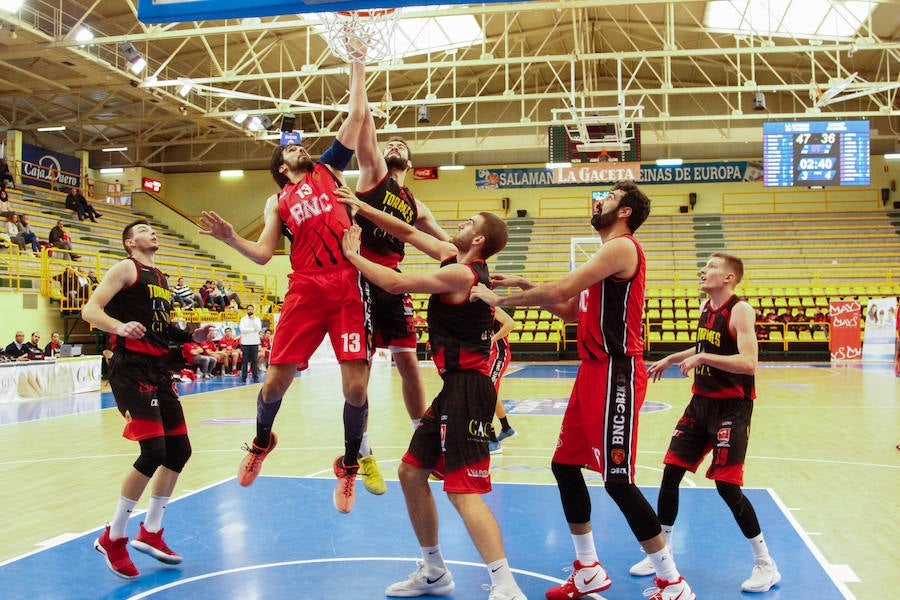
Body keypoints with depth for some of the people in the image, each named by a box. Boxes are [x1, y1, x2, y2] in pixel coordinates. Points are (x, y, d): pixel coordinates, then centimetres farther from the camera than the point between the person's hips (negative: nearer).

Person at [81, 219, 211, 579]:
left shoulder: (161, 278, 22)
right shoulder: (127, 269, -2)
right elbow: (90, 311, -12)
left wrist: (191, 336, 14)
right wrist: (119, 326, -30)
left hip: (158, 370, 9)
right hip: (131, 368, -9)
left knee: (179, 450, 9)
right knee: (153, 452, -17)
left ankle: (150, 533, 22)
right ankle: (112, 538, -1)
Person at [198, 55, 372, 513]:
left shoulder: (329, 169, 20)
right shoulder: (279, 201, 22)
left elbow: (357, 114, 17)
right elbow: (263, 254, 12)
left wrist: (356, 65, 18)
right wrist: (230, 238, -3)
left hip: (348, 286, -1)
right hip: (305, 290, 1)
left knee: (355, 386, -8)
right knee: (276, 379, 0)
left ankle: (349, 464, 15)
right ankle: (262, 441, 32)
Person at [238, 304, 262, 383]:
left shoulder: (257, 319, 8)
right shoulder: (243, 319, 5)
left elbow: (258, 329, -7)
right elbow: (242, 329, -9)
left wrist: (253, 320, -11)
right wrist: (253, 329, -8)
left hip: (254, 342, 0)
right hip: (245, 343, 0)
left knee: (255, 361, 1)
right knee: (245, 361, 2)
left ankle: (256, 378, 3)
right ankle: (243, 378, 5)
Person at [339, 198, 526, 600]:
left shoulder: (460, 274, -15)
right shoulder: (453, 258, 13)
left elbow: (394, 283, -18)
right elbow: (409, 233, 20)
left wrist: (353, 255, -4)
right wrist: (362, 208, 16)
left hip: (467, 389, -10)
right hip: (453, 387, 10)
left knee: (463, 491, -14)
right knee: (411, 472, 16)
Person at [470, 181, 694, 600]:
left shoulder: (622, 247, -12)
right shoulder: (608, 253, 20)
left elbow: (562, 290, -22)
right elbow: (572, 310, 24)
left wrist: (500, 299, -12)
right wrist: (524, 286, 14)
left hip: (616, 373, -10)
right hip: (594, 372, 10)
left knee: (617, 479, -8)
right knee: (565, 465, 13)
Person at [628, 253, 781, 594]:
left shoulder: (740, 310, -16)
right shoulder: (705, 307, 9)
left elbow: (749, 363, -28)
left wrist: (701, 358, -30)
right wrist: (671, 359, 26)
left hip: (732, 408, -8)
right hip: (701, 402, 8)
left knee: (727, 486, -9)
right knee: (671, 473, 6)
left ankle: (766, 565, 9)